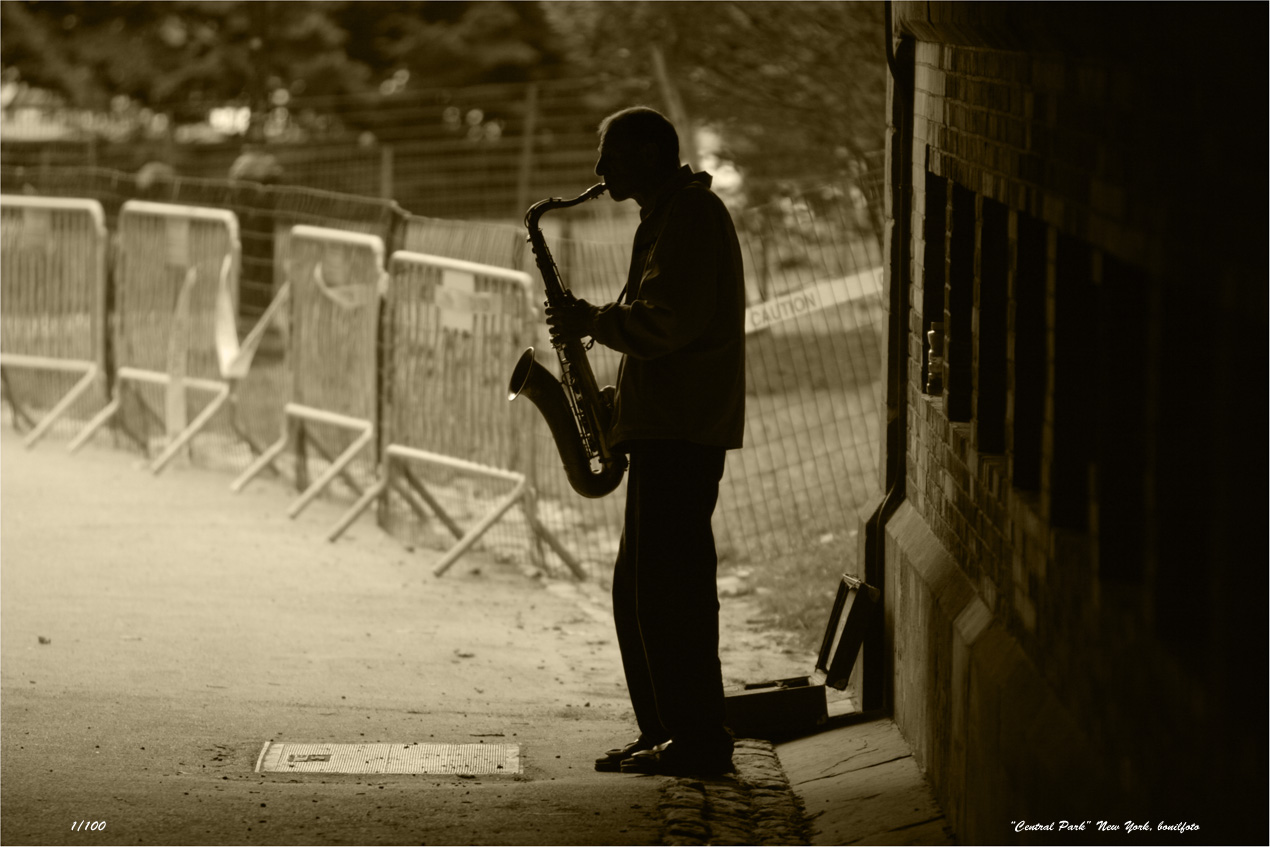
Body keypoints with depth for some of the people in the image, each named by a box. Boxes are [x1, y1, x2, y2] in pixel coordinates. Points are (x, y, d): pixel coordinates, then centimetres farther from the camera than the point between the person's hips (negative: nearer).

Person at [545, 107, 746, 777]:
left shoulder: (688, 214, -10)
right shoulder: (672, 214, 23)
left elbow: (671, 320, -21)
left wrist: (594, 322, -9)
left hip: (681, 432, -11)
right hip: (664, 426, 11)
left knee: (671, 584, -10)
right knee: (642, 587, 11)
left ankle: (699, 739, -9)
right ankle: (663, 730, 15)